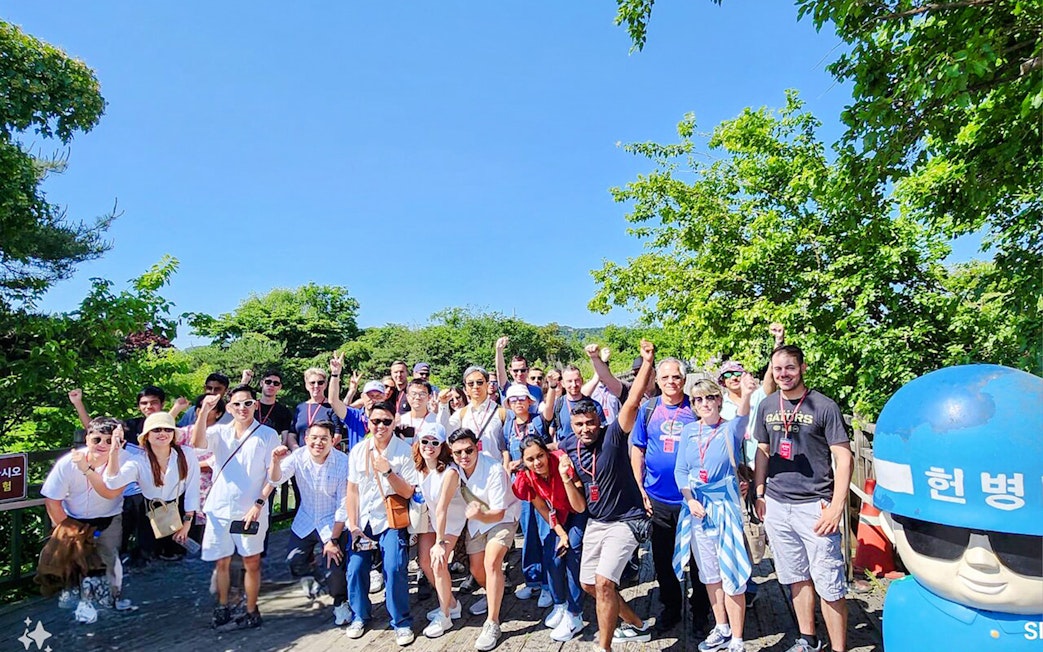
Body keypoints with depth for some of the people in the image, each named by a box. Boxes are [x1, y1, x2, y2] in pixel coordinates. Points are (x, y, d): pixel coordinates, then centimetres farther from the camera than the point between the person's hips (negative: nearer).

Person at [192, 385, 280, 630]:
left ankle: (251, 611, 20)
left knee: (252, 563, 6)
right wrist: (204, 410, -29)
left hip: (251, 511, -2)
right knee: (222, 562, 14)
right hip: (219, 509, 3)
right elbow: (197, 443, -18)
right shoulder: (219, 432, 3)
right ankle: (222, 608, 30)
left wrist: (259, 503, -13)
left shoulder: (267, 435, -3)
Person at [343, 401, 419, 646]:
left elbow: (408, 492, -11)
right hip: (362, 520, 3)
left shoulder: (404, 451, -10)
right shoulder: (358, 451, 0)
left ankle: (401, 621, 4)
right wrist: (353, 526, -2)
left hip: (390, 520, -3)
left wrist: (387, 470, -24)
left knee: (395, 568, -15)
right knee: (355, 568, -1)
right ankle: (359, 616, 23)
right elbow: (352, 491, 3)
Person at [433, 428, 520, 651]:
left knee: (491, 562, -23)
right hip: (476, 518, 5)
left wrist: (479, 515, -48)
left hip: (503, 517, -5)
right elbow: (442, 505, -18)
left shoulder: (494, 470, -33)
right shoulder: (454, 469, -19)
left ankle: (492, 624, -12)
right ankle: (494, 594, 43)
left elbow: (499, 513, -29)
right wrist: (440, 540, -21)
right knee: (476, 571, 9)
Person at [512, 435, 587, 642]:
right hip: (559, 515, 5)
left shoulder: (562, 462, -35)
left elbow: (580, 507, -34)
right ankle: (559, 605, 20)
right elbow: (542, 509, -5)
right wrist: (561, 533, -9)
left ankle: (574, 616, -6)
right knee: (552, 554, -4)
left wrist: (565, 477, -45)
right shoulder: (526, 477, -20)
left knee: (573, 552, -17)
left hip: (580, 511, -4)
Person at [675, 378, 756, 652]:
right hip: (697, 506, 4)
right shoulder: (689, 431, 3)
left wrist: (746, 394, -53)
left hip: (726, 504, -4)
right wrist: (690, 500, -9)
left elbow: (741, 420, -32)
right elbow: (680, 470, 6)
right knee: (709, 571, 15)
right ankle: (722, 629, 32)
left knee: (731, 573, -1)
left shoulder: (729, 429, -8)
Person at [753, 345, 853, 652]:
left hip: (814, 506, -4)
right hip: (776, 505, 5)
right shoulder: (767, 406, 7)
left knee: (829, 585, 0)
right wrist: (759, 494, 11)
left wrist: (837, 506, -14)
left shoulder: (824, 406, -8)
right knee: (797, 578, 16)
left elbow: (844, 459, -8)